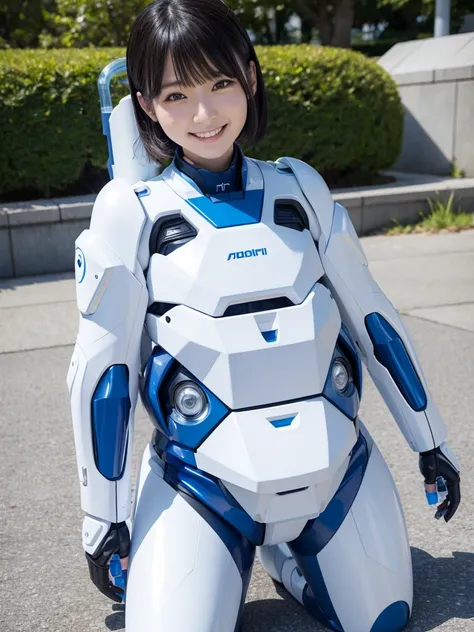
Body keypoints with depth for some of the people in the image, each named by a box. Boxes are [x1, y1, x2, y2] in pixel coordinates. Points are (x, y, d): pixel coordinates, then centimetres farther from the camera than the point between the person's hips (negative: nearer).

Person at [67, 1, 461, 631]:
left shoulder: (301, 188, 1)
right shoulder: (131, 209, -7)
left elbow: (371, 316, 6)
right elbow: (101, 366, -6)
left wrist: (431, 442, 11)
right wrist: (104, 518, -3)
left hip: (336, 463, 3)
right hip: (201, 481, -2)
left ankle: (277, 544, 32)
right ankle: (231, 557, 20)